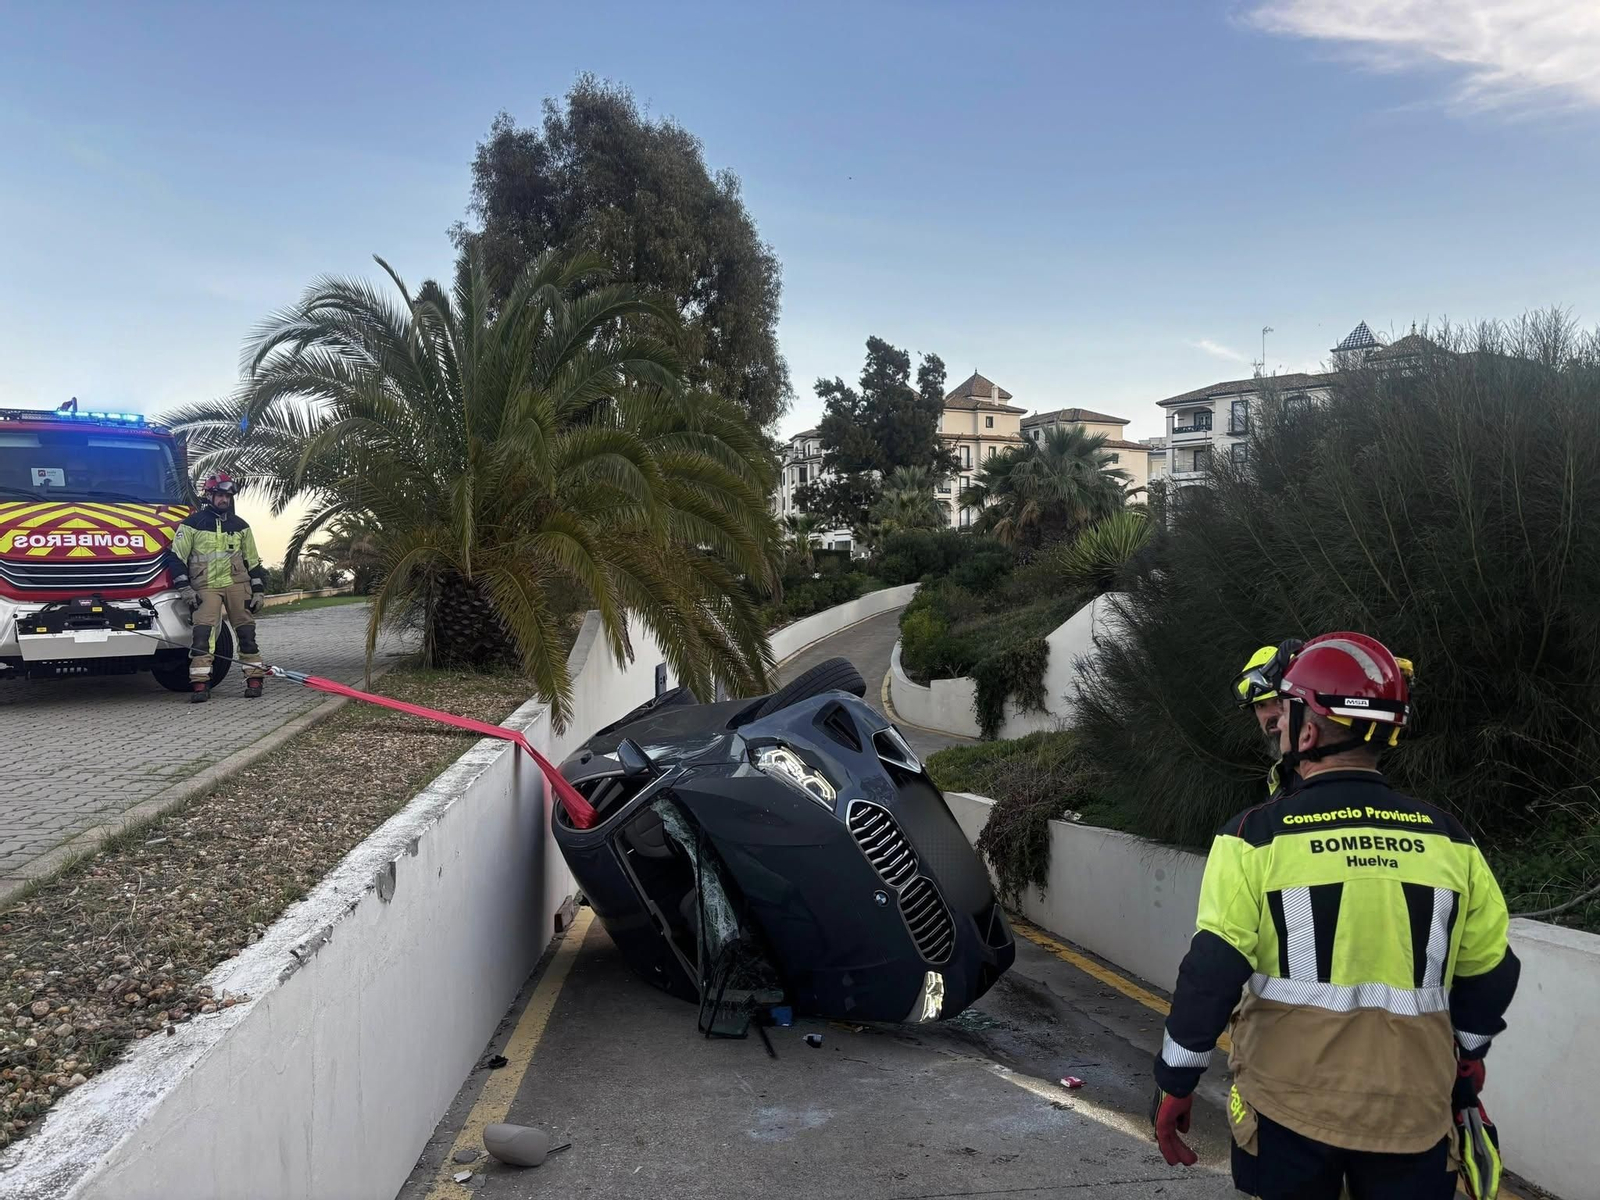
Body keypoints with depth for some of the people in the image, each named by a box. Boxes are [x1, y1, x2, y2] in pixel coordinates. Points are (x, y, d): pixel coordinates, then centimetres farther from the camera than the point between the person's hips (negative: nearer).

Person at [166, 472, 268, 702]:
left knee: (246, 631, 0)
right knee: (203, 632, -13)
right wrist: (184, 589, -6)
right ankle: (200, 683, -13)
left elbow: (253, 561, 15)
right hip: (205, 586, -2)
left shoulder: (240, 526, 13)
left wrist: (258, 591, 8)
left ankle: (254, 678, 5)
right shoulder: (192, 523, 3)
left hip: (237, 584, 3)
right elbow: (177, 557, 2)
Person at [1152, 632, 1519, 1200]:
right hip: (1413, 1110, 2)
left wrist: (1174, 1083, -2)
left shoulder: (1255, 836, -12)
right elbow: (1489, 972, 8)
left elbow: (1210, 975, -13)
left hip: (1289, 1105, -2)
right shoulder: (1449, 839, -2)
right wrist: (1469, 1052, 26)